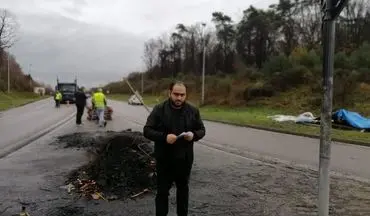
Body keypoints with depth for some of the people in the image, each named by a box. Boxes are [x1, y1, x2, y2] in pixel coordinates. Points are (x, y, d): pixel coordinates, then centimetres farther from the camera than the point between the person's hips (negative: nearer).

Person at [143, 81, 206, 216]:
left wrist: (194, 135, -16)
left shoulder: (193, 110, 1)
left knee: (183, 189, 18)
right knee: (162, 191, 7)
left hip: (185, 159, 3)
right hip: (164, 159, -3)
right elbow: (147, 130, -9)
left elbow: (202, 130, 7)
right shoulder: (159, 109, -7)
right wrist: (164, 137, -26)